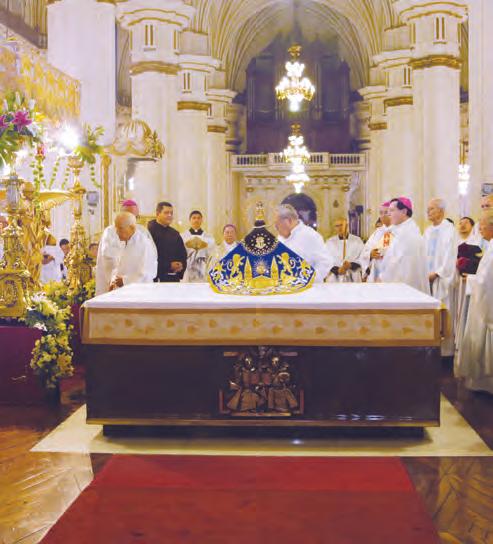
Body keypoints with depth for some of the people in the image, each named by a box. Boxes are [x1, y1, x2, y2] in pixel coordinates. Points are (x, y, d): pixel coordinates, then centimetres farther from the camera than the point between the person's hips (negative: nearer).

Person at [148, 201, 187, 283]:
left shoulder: (175, 233, 19)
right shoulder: (150, 231, -4)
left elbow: (183, 254, 20)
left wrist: (181, 265, -3)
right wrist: (169, 266, -16)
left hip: (175, 278, 6)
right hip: (157, 278, -6)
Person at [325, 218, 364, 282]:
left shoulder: (357, 240, 7)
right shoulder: (329, 242, 9)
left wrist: (351, 265, -16)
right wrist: (337, 270, -15)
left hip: (353, 279, 0)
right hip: (335, 279, 0)